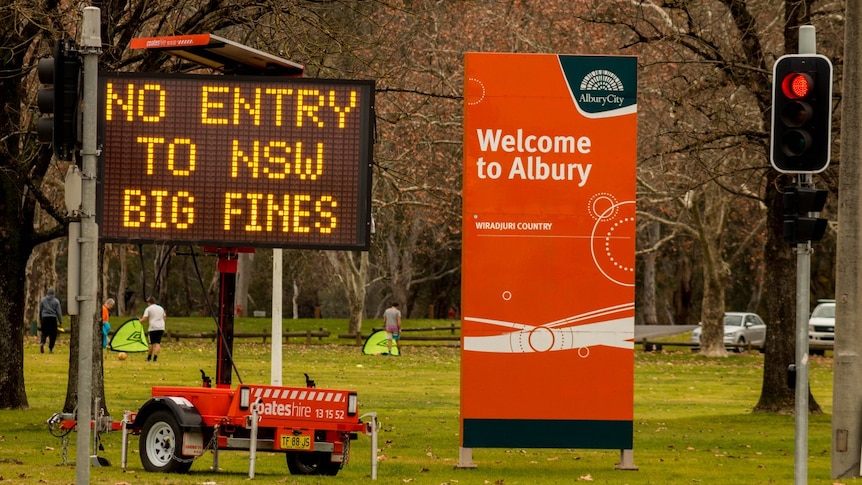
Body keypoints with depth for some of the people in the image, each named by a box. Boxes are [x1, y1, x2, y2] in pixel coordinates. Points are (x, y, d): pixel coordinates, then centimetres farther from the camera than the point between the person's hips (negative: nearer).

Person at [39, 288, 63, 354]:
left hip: (45, 318, 2)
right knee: (53, 334, 6)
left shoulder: (43, 300, 6)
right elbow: (59, 312, -1)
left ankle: (42, 343, -21)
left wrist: (40, 319, 26)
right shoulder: (56, 301, -1)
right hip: (53, 319, -2)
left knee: (44, 333, 6)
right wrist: (60, 321, 4)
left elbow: (40, 310, 14)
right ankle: (50, 348, 4)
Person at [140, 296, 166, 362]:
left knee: (151, 343, 8)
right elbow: (165, 318, 17)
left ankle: (149, 357, 15)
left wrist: (140, 320, 14)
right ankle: (155, 357, -11)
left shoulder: (148, 309, 0)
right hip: (161, 328, 4)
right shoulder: (161, 308, 16)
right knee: (158, 343, 1)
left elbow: (144, 319, -7)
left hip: (152, 328, -4)